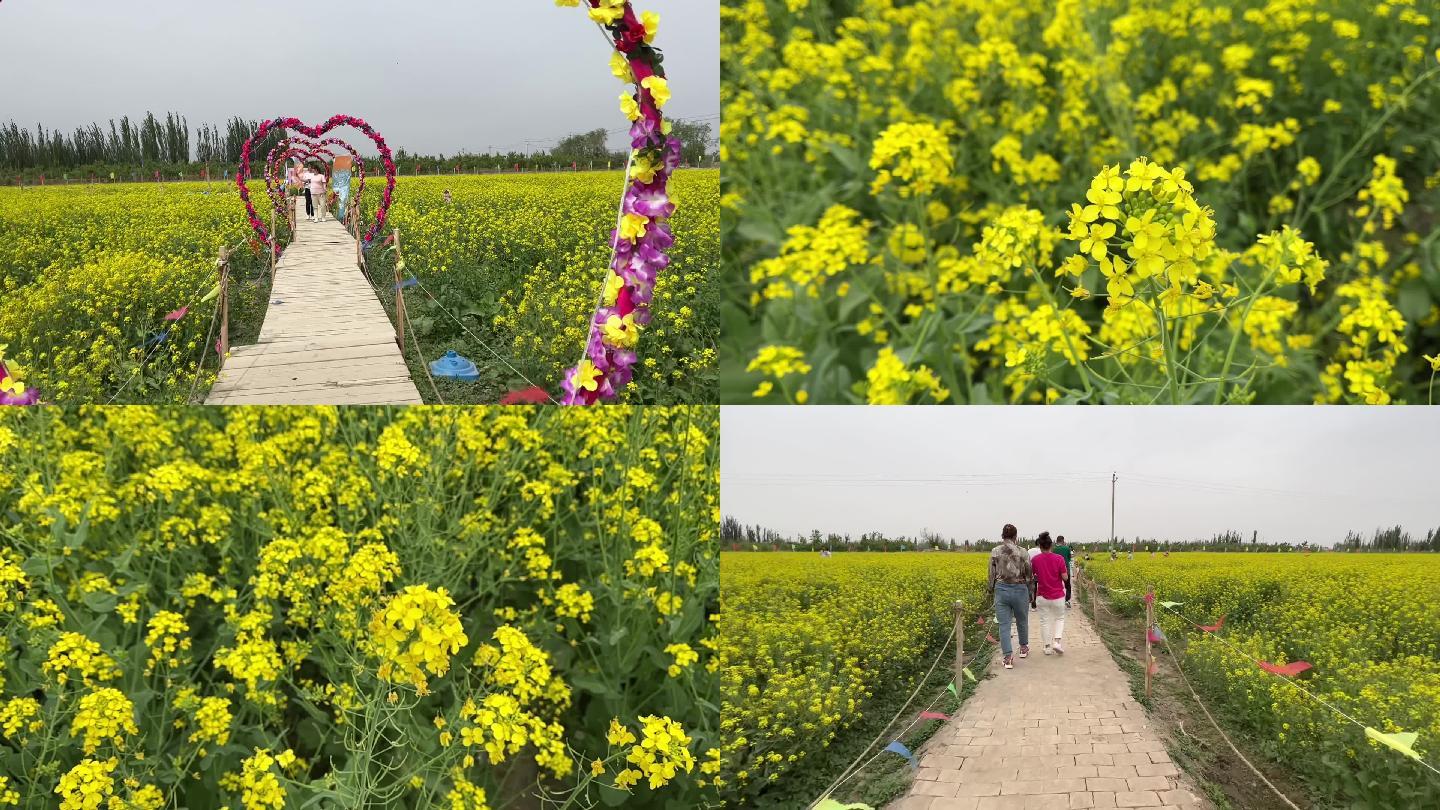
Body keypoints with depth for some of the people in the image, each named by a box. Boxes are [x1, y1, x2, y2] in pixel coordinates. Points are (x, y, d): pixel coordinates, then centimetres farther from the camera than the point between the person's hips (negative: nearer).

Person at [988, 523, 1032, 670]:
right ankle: (1024, 647, 42)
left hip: (1001, 589, -1)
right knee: (1022, 620, 23)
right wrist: (1030, 592, 15)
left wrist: (991, 589, 17)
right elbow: (1029, 574, 0)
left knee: (1004, 624, 0)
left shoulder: (995, 552, -3)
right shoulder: (1022, 552, -4)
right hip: (1019, 589, 1)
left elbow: (992, 574, 1)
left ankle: (1008, 657, -11)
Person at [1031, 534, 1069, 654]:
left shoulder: (1035, 560, -9)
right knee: (1059, 618, 16)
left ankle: (1047, 647, 13)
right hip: (1058, 595, 0)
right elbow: (1065, 578, -12)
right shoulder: (1059, 559, -13)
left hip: (1043, 596, 0)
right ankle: (1056, 642, -2)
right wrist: (1065, 571, 8)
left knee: (1044, 620, 11)